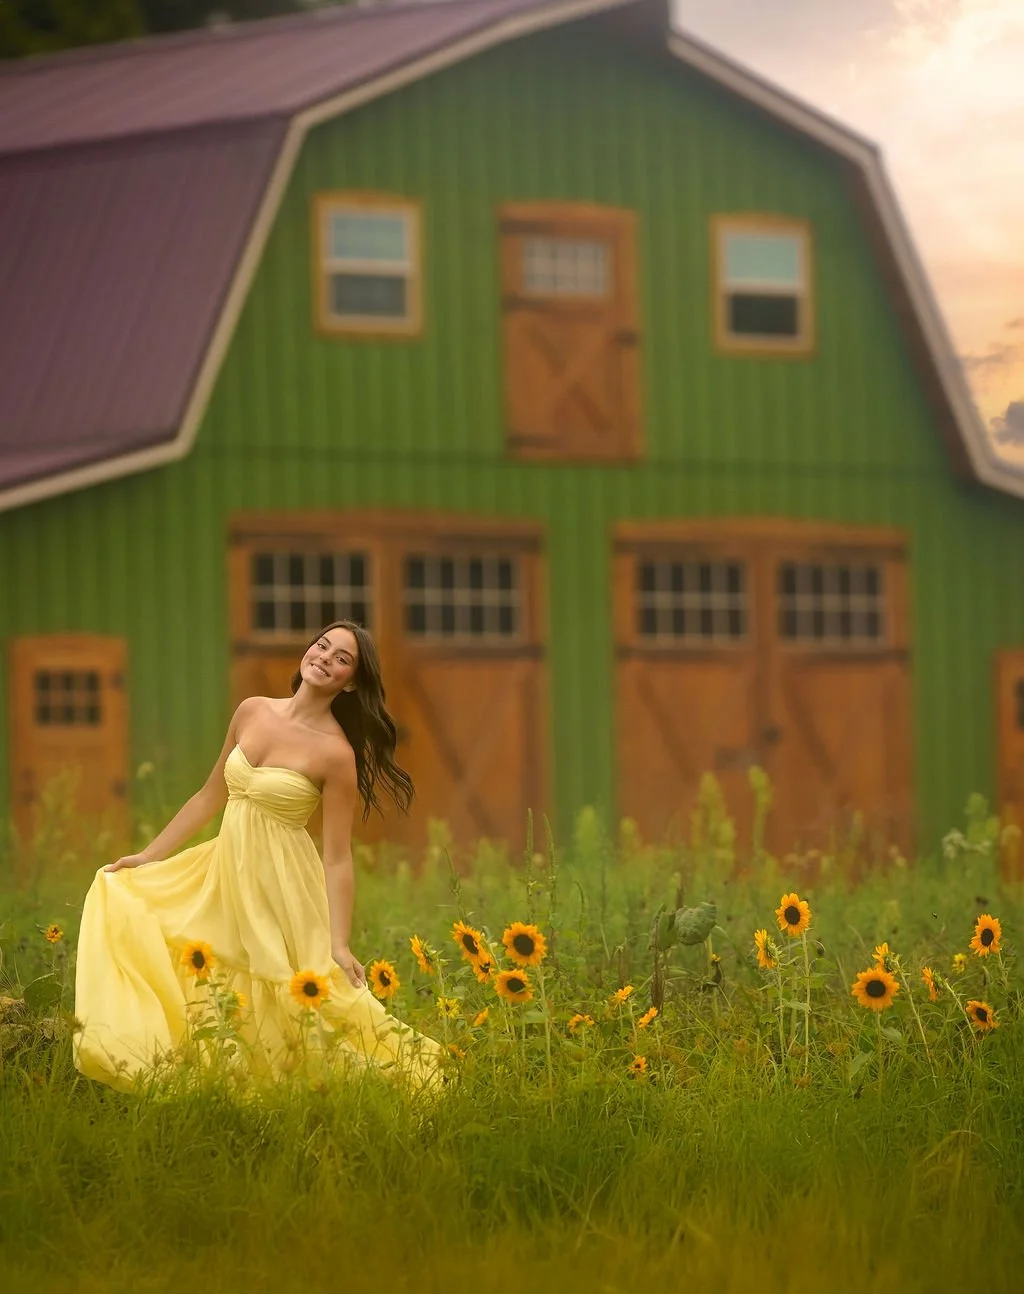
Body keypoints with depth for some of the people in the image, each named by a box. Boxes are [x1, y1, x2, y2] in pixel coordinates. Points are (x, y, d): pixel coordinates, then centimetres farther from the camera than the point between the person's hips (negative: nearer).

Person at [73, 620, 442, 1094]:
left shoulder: (336, 753, -15)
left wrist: (339, 945, -18)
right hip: (224, 874, 7)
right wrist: (148, 856, 14)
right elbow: (210, 796, 12)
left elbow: (338, 858, -13)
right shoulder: (252, 711, 2)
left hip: (280, 888, -7)